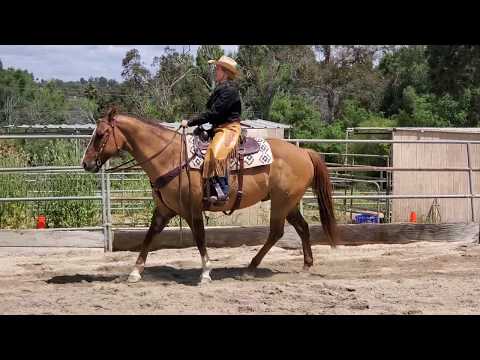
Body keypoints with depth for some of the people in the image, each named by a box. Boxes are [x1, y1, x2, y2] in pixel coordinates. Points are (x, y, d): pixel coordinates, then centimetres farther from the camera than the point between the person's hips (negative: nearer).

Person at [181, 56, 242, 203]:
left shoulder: (229, 90, -13)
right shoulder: (220, 88, 19)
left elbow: (213, 113, -19)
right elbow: (213, 112, 21)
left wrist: (190, 122, -17)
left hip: (229, 128, -12)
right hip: (219, 128, 12)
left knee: (216, 151, -34)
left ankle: (222, 191, -39)